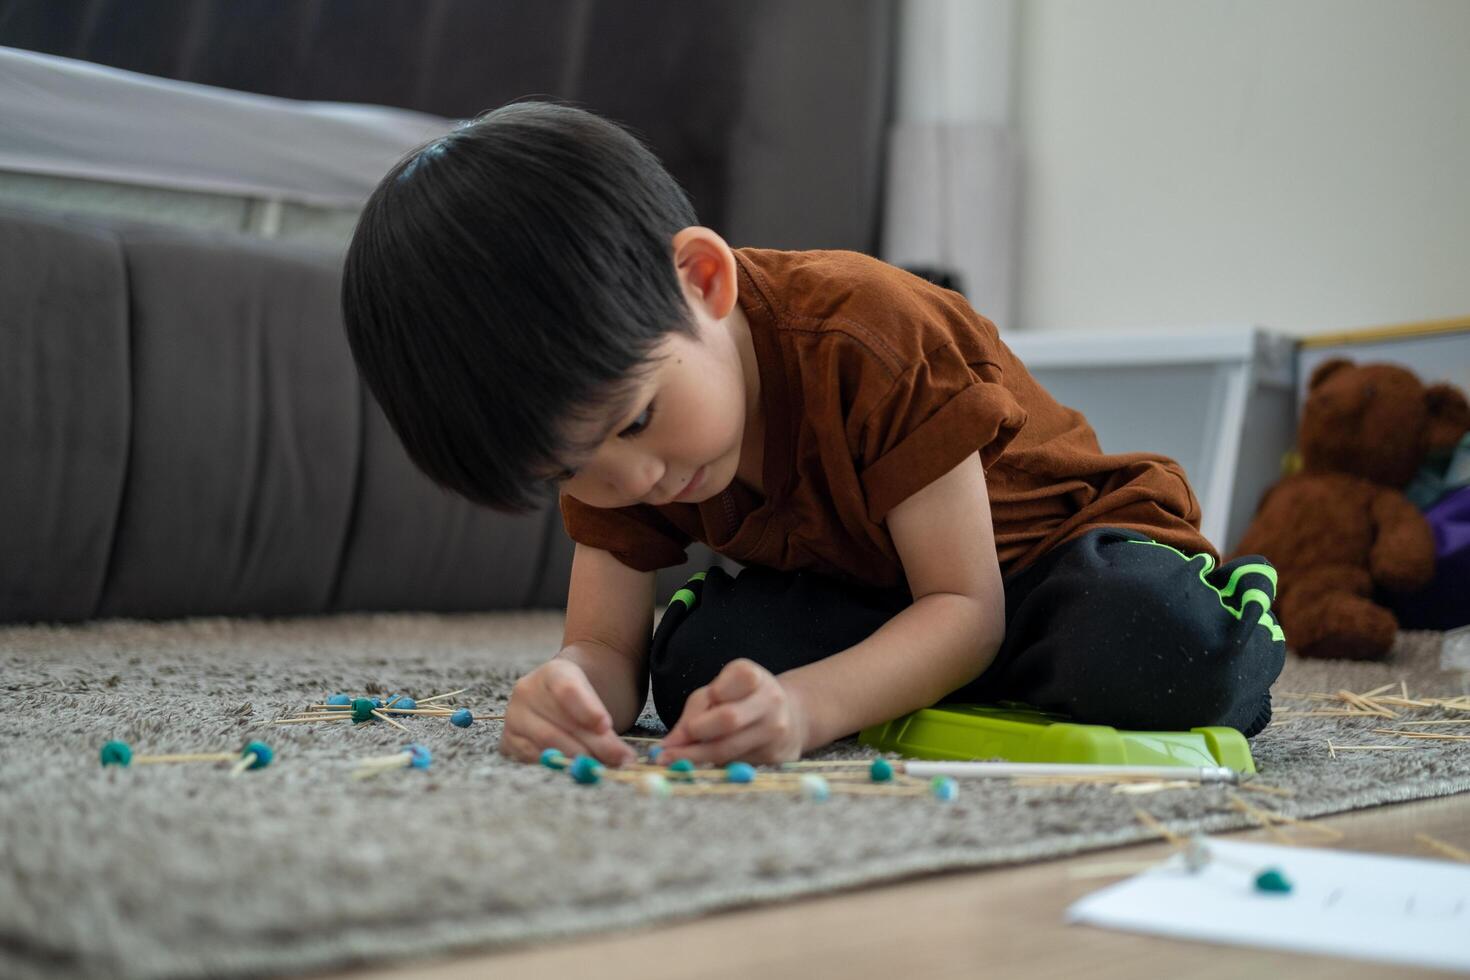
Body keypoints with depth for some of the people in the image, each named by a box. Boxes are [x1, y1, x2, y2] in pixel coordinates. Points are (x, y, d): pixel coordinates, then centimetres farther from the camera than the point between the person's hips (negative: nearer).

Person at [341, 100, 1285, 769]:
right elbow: (606, 645, -14)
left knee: (1149, 651, -38)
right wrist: (574, 688, -41)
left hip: (1051, 539, -5)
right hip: (859, 593, 5)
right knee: (696, 664, -25)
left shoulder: (868, 336, -33)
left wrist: (808, 706, -48)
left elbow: (965, 608, -30)